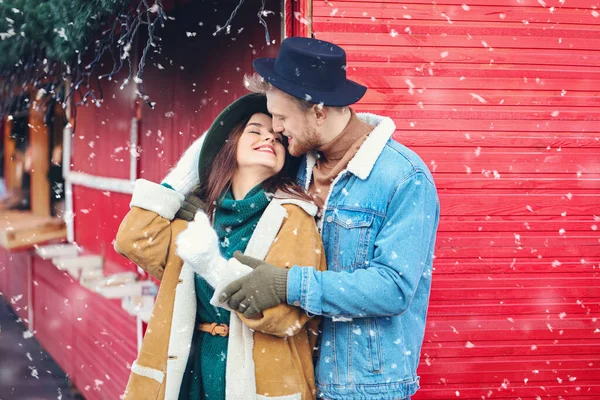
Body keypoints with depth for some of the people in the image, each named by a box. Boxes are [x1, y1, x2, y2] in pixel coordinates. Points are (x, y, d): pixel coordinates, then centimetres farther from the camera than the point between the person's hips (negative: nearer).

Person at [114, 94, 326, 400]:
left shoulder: (292, 217, -9)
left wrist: (216, 267, -27)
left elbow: (288, 313, -18)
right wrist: (180, 179, -1)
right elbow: (134, 241, -5)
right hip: (188, 369, 4)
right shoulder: (199, 209, 6)